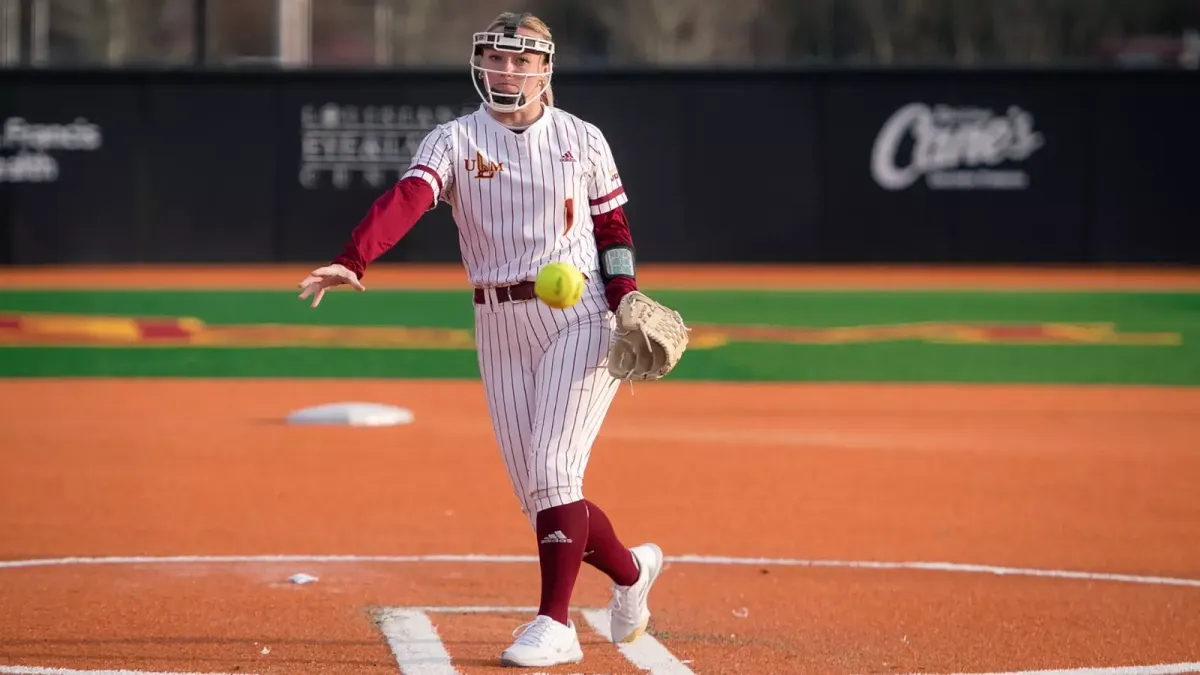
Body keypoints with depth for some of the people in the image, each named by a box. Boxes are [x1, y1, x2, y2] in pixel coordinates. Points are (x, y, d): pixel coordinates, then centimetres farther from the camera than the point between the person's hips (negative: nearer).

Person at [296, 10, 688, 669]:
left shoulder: (582, 139, 2)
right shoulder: (454, 140, 0)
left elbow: (611, 226, 9)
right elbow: (406, 198, -18)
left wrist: (626, 299, -9)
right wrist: (351, 262, -35)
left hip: (578, 318, -3)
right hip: (499, 328, 3)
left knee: (553, 472, -16)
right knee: (534, 491, 6)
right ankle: (630, 569, 32)